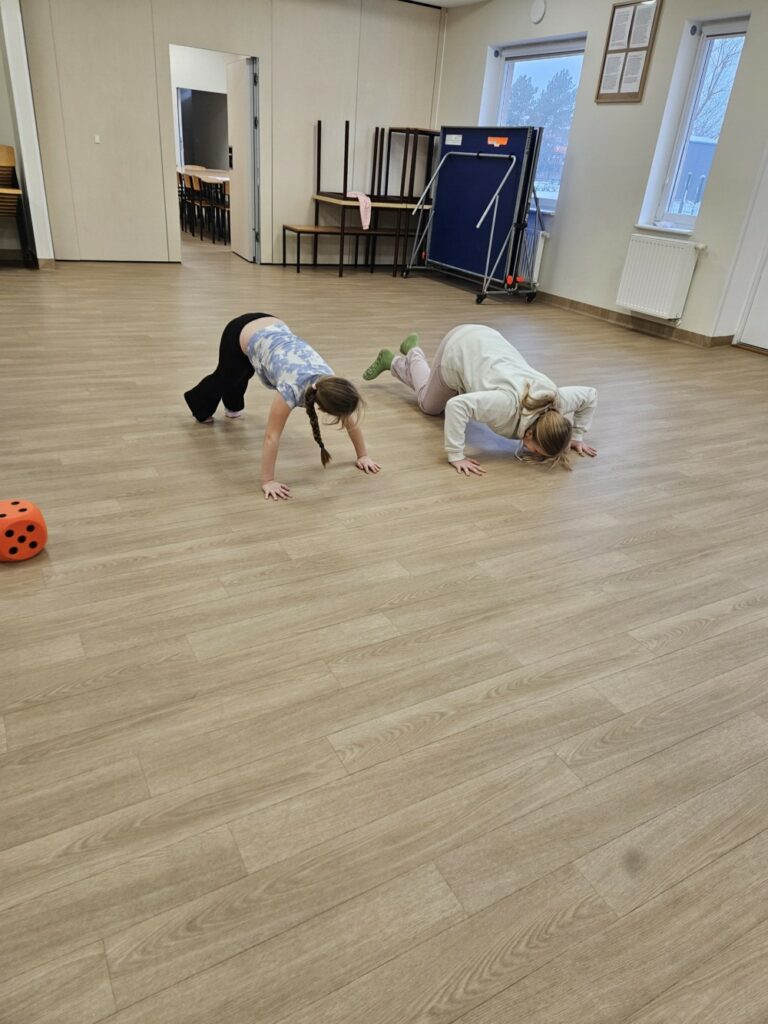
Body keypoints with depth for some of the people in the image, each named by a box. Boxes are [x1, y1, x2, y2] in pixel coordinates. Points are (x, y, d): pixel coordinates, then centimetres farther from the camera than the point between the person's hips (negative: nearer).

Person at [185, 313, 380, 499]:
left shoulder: (331, 383, -28)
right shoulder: (293, 389, -42)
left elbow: (351, 420, -14)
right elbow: (272, 436, -39)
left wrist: (363, 455, -10)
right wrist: (267, 481, -38)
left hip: (272, 328, 4)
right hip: (241, 334, -4)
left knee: (243, 375, 36)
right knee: (225, 378, 28)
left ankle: (232, 406, 69)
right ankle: (200, 409, 61)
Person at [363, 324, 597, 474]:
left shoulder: (559, 402, -23)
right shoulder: (508, 404, -40)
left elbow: (590, 396, -4)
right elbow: (457, 405, -44)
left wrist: (577, 437, -3)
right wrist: (456, 456, -42)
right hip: (459, 348, -5)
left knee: (447, 401, 27)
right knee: (429, 404, 19)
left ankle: (396, 363, 43)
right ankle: (413, 354, 38)